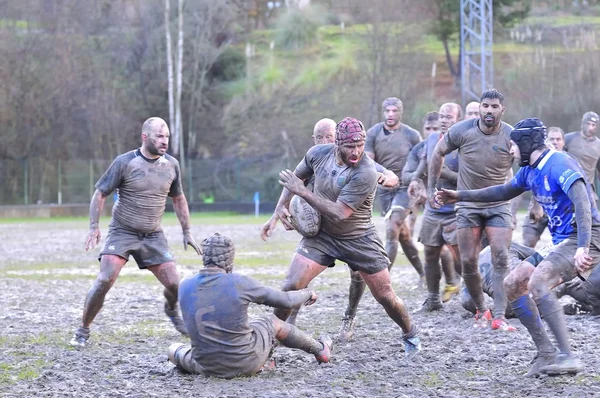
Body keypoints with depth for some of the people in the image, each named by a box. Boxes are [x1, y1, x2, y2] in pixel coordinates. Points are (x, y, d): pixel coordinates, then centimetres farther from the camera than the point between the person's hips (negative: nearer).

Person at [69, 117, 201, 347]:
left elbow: (178, 199, 16)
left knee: (174, 284, -2)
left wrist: (187, 232, 14)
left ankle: (171, 311, 33)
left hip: (153, 235, 4)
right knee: (105, 281, -19)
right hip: (122, 232, -4)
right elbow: (100, 194, -5)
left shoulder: (171, 165, 2)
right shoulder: (125, 162, -11)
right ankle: (83, 330, -3)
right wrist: (94, 227, -15)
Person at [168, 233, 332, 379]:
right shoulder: (239, 283, -15)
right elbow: (286, 300, -3)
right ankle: (320, 349, 47)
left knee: (174, 349, 31)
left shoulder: (185, 286, -6)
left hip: (208, 368, 2)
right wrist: (308, 293, 19)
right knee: (274, 322, 26)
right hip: (246, 364, -2)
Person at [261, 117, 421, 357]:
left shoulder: (366, 172, -28)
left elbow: (339, 213, -29)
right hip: (321, 235, 3)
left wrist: (302, 191, -29)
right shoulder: (318, 154, -12)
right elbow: (294, 179, 9)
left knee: (385, 296, 5)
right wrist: (279, 210, -2)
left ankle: (411, 335, 32)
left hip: (359, 238, -3)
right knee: (291, 286, -13)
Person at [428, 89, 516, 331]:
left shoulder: (512, 137, -13)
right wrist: (431, 188, 5)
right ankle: (481, 310, 19)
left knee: (501, 259, -13)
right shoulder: (462, 131, -10)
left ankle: (499, 316, -14)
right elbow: (438, 153, 6)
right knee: (468, 262, 1)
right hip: (468, 205, 1)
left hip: (499, 206, -1)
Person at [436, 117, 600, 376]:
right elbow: (505, 192, 31)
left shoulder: (558, 165, -17)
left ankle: (568, 357, -33)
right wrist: (460, 196, 31)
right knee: (513, 285, 8)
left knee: (537, 283, -30)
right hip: (563, 243, 10)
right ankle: (546, 354, 4)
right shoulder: (529, 170, 13)